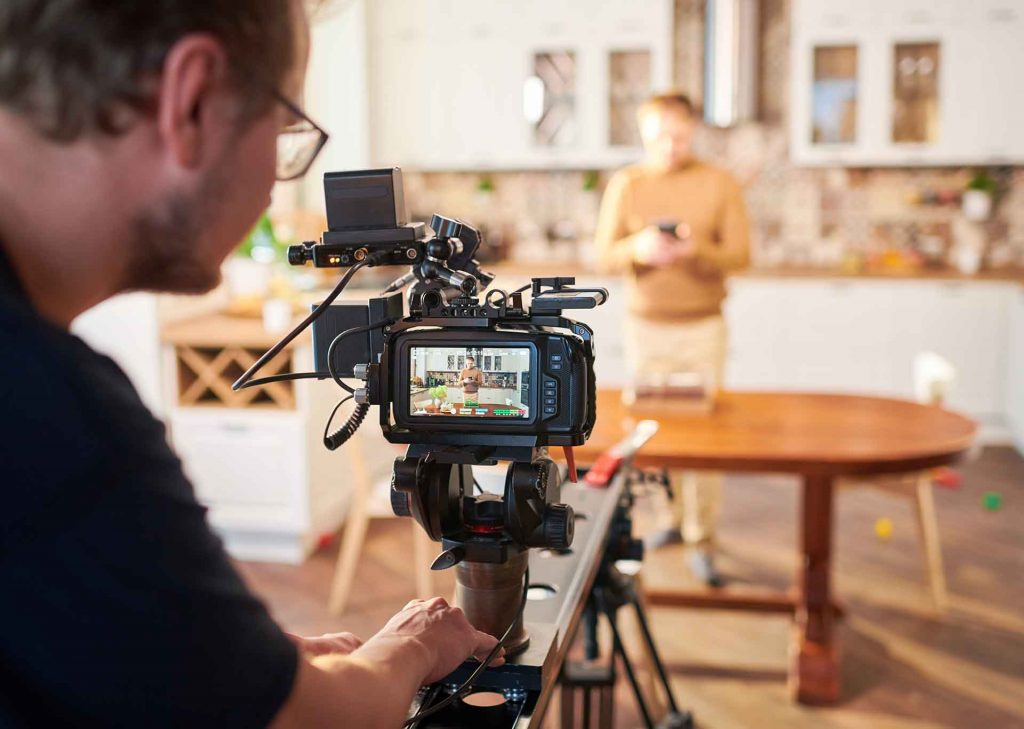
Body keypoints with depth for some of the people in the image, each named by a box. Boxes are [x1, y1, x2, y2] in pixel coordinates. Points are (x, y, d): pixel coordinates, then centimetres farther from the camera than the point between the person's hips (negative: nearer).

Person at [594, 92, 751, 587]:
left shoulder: (719, 183, 0)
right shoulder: (625, 184, 3)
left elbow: (740, 253, -5)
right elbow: (603, 257, -1)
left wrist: (697, 249, -25)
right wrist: (637, 250, -23)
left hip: (703, 327, -2)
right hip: (646, 327, 2)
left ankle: (702, 543, 6)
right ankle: (672, 517, 25)